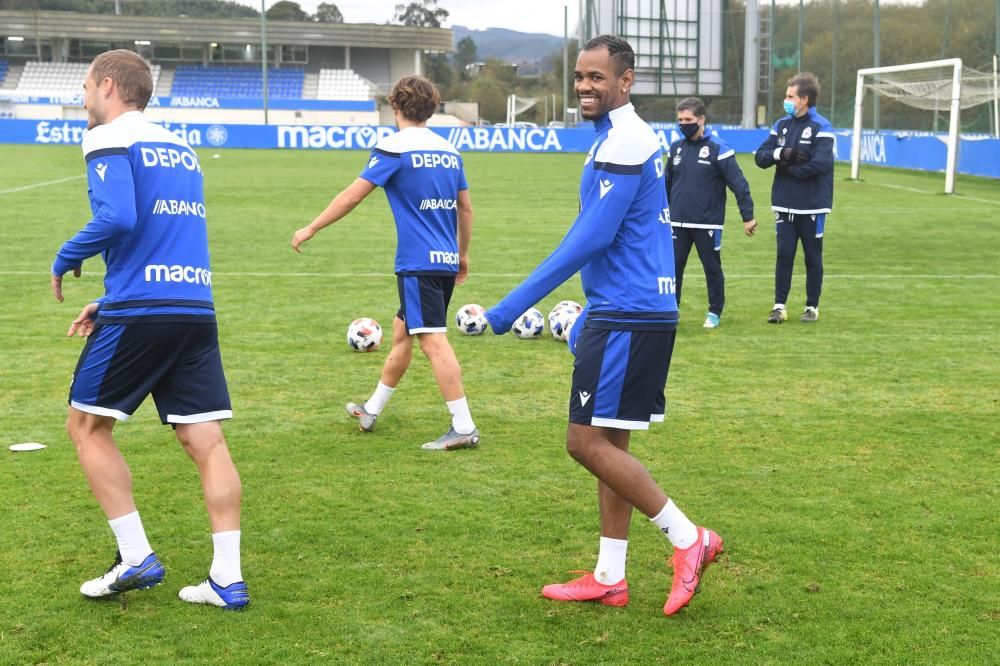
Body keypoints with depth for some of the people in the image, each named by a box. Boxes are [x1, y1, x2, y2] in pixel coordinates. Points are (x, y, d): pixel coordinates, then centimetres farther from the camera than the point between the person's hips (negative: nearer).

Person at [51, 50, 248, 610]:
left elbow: (117, 218, -20)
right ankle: (228, 579, 3)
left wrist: (67, 258, -2)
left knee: (88, 426, 9)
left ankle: (137, 560, 6)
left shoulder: (110, 139, -3)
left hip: (140, 313, -7)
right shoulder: (180, 148, 21)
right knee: (207, 442, 4)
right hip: (197, 311, 7)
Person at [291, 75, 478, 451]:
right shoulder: (449, 150, 12)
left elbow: (352, 196, -9)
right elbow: (465, 208, 17)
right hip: (446, 261, 8)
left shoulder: (394, 147, -8)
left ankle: (464, 427, -10)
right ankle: (372, 410, 32)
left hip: (418, 262, -8)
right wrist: (463, 255, 28)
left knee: (433, 341, -8)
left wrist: (310, 229, 1)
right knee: (401, 331, 19)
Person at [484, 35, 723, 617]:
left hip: (628, 318, -10)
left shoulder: (623, 143, -15)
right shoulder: (632, 138, 16)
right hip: (629, 312, 10)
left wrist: (514, 306, -20)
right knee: (606, 443, 12)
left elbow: (590, 239, -22)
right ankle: (610, 578, 19)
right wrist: (592, 314, 26)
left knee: (589, 441, -6)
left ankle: (688, 538, 2)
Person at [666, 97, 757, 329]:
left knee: (712, 269, 7)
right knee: (673, 267, 1)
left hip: (708, 224, -4)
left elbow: (739, 184, -10)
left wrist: (748, 216, -13)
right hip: (678, 223, 4)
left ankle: (715, 312, 20)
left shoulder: (718, 149, -8)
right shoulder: (675, 148, 7)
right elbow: (667, 183, 18)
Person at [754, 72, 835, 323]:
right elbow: (761, 157, 5)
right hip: (785, 204, 4)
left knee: (813, 257, 7)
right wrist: (782, 154, -15)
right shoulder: (781, 125, 9)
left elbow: (820, 163, -22)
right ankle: (779, 305, 9)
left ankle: (812, 306, 17)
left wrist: (788, 167, -12)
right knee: (784, 254, 3)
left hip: (812, 206, -4)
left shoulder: (821, 127, -9)